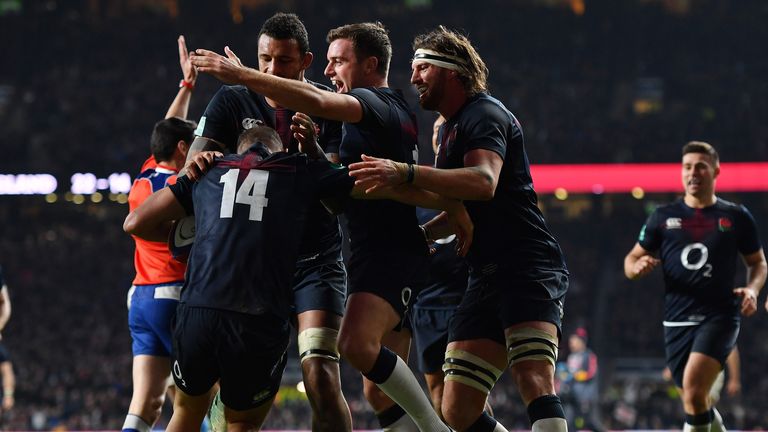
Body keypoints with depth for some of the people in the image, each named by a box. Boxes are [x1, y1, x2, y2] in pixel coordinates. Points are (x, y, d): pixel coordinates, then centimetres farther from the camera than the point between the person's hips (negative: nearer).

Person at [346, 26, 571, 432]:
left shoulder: (484, 115, -8)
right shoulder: (450, 128, 23)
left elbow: (484, 182, -29)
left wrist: (405, 173, -38)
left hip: (528, 270, -10)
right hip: (486, 278, 10)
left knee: (534, 382, -28)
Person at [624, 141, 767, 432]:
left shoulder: (737, 217, 5)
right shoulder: (663, 217, 9)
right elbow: (631, 260, 13)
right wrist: (637, 267, -12)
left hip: (719, 317, -3)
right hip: (677, 320, 3)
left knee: (693, 386, -24)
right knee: (696, 400, 8)